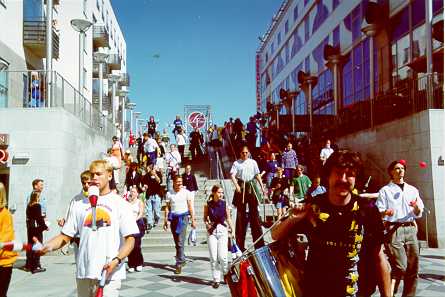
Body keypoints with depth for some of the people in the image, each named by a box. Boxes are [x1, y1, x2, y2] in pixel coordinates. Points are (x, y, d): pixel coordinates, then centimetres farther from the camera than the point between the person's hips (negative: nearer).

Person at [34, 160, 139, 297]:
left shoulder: (121, 204, 1)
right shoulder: (80, 205, 11)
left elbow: (130, 239, -3)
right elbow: (65, 236, 8)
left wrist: (116, 260, -19)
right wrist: (46, 246, -11)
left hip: (109, 274, -3)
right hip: (83, 274, 3)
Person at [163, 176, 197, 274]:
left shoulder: (186, 192, 0)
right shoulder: (169, 193, 6)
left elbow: (190, 207, 3)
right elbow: (167, 208, 9)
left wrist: (193, 220, 0)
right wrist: (165, 220, 3)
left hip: (183, 217, -3)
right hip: (173, 217, 3)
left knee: (180, 242, -11)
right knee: (177, 242, 11)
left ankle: (179, 264, -9)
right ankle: (182, 259, 27)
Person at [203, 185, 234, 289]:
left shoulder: (224, 204, 0)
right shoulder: (208, 205, -1)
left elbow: (228, 218, 7)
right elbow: (205, 218, 9)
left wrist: (232, 230, 4)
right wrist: (207, 224, -10)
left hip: (223, 230, 0)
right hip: (212, 231, 0)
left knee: (222, 256, -7)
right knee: (213, 257, 0)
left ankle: (226, 273, 20)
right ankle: (216, 279, 12)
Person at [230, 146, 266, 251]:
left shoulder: (253, 162, 13)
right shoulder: (237, 163, 4)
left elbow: (257, 175, 13)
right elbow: (232, 175, -6)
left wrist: (262, 186, 6)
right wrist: (237, 186, -20)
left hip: (252, 187, 2)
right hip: (241, 187, -2)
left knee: (254, 212, 0)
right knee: (241, 213, 1)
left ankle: (259, 242, 4)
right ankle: (240, 243, 7)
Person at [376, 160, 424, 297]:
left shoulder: (413, 190, 19)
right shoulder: (385, 190, 7)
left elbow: (418, 214, 15)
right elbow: (379, 212, -1)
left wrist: (416, 207, -8)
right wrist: (386, 212, -23)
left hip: (411, 229, 5)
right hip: (394, 229, -5)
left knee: (413, 267, 4)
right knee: (400, 266, -16)